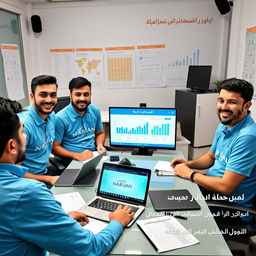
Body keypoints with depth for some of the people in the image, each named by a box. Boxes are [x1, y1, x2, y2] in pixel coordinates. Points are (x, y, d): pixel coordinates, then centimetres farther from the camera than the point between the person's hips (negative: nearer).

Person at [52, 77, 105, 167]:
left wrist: (100, 145, -3)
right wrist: (77, 155, -22)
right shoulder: (60, 118, -13)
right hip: (71, 159, -6)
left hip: (93, 154, 6)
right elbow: (55, 147, -9)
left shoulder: (95, 111, 4)